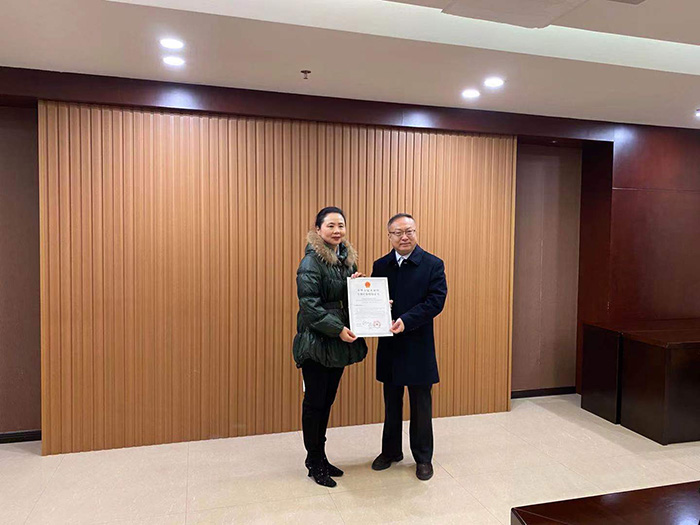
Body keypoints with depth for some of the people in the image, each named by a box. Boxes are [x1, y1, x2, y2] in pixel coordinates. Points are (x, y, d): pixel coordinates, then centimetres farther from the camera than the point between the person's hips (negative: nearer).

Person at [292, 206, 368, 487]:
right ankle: (314, 463, 20)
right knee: (314, 401, 4)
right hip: (317, 342, -7)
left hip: (339, 343, 7)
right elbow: (309, 305, -19)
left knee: (327, 400, 16)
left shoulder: (348, 259, 10)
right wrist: (337, 329, -24)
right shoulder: (311, 262, -13)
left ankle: (319, 457, 30)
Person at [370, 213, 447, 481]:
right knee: (391, 403, 18)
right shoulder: (380, 265, 5)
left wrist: (406, 320, -25)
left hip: (418, 346, -3)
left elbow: (436, 300, -15)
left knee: (421, 405, 9)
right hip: (389, 346, 4)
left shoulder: (433, 265, -6)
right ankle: (391, 451, 35)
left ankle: (423, 457, 26)